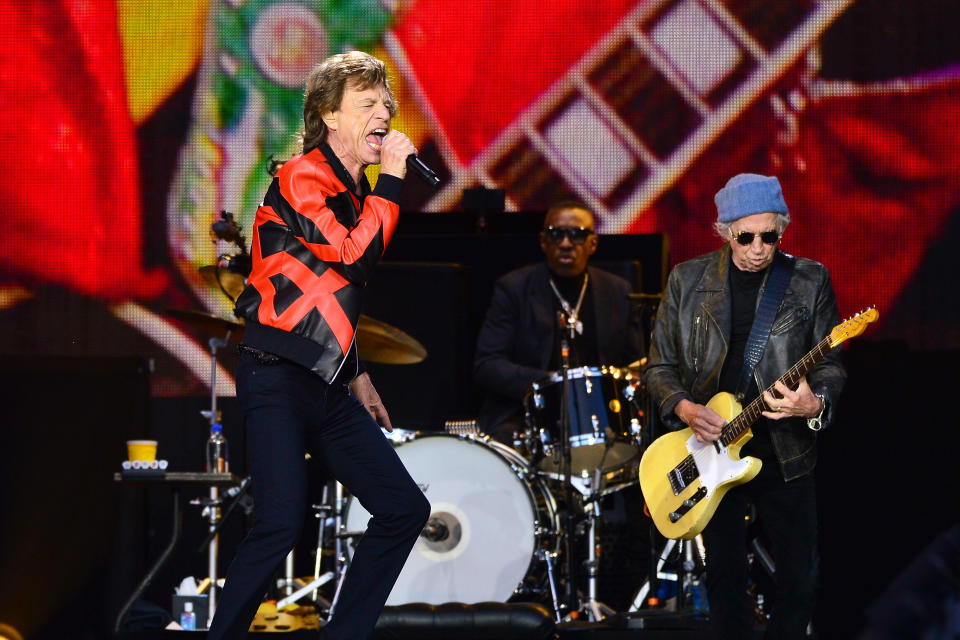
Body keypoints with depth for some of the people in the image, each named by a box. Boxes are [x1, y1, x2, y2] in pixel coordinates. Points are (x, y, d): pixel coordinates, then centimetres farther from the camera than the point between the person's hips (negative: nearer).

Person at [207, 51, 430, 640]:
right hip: (278, 376, -9)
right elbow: (354, 257, -21)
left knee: (406, 509, 4)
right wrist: (391, 180, -13)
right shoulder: (301, 179, -8)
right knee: (283, 522, -20)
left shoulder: (355, 194, 19)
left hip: (328, 385, 9)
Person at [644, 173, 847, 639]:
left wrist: (815, 403, -21)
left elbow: (830, 362, 1)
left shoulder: (810, 280, 0)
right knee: (725, 574, 7)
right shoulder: (687, 281, 1)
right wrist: (682, 407, -13)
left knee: (799, 578, 2)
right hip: (710, 450, 0)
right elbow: (659, 366, 6)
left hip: (784, 455, 0)